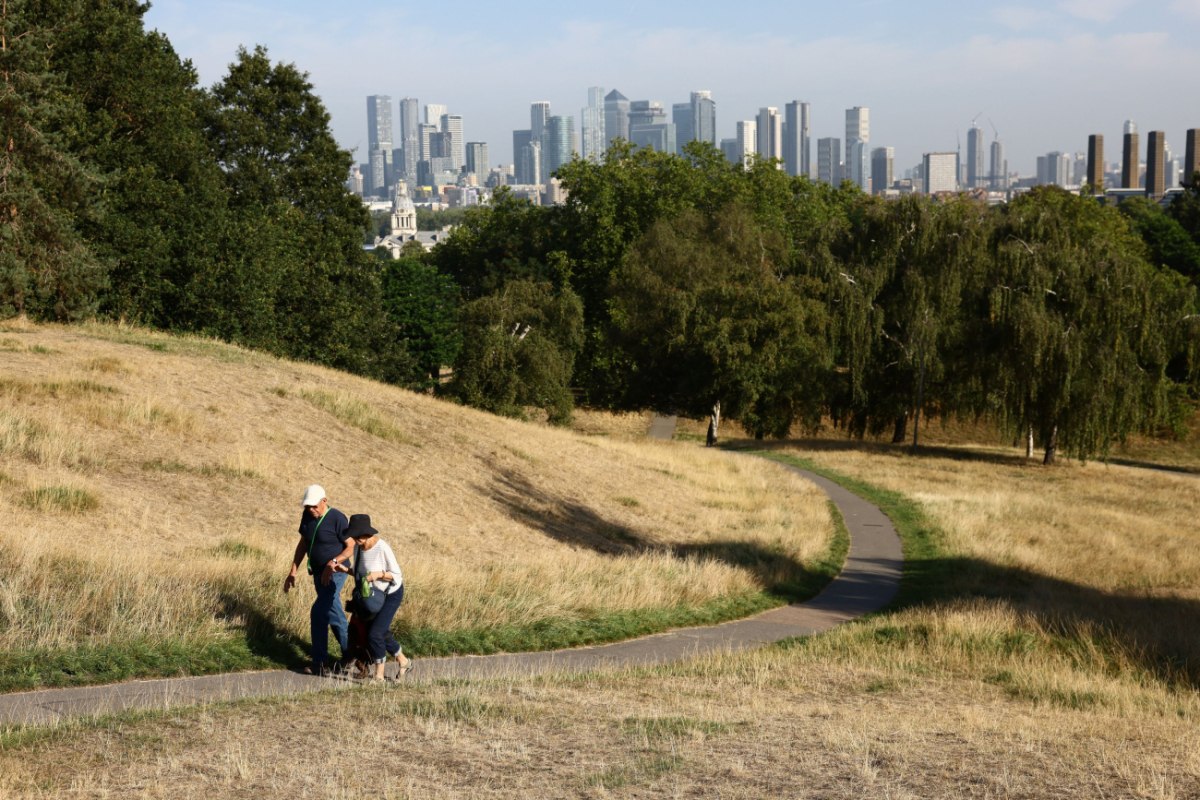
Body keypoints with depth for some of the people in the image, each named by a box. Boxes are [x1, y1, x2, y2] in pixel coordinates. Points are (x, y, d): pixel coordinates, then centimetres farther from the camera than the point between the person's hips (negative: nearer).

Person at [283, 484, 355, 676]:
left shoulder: (337, 518, -17)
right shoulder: (308, 516, 4)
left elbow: (351, 547, -16)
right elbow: (303, 544, 13)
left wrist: (333, 563, -28)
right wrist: (293, 571, 10)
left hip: (334, 574, -8)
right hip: (318, 573, 8)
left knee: (318, 613, -16)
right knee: (333, 614, 13)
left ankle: (320, 663, -10)